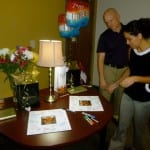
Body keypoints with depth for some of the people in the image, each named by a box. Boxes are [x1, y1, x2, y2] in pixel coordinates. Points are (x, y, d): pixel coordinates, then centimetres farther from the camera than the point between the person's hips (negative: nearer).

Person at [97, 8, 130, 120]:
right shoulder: (104, 36, -10)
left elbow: (130, 49, 10)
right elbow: (101, 58, -12)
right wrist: (102, 79, -18)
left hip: (124, 69, 3)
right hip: (109, 69, -3)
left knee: (120, 95, 15)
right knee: (105, 96, 3)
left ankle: (116, 115, 36)